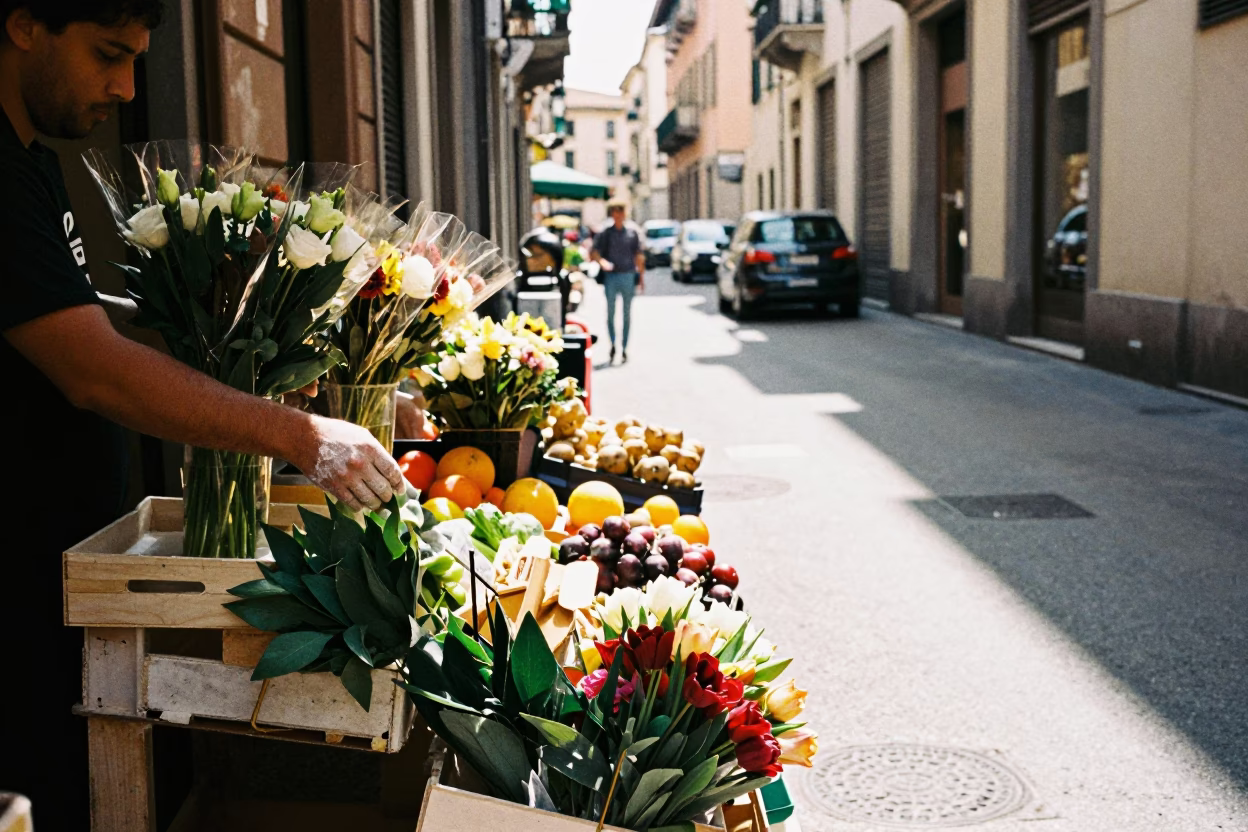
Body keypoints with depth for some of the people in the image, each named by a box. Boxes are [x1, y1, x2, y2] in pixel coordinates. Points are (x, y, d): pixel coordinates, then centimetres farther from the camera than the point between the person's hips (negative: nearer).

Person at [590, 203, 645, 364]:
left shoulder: (632, 234, 9)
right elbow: (594, 253, -4)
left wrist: (641, 277, 8)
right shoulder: (604, 234, 4)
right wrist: (602, 261, -24)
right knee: (610, 312, -2)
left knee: (627, 313, 3)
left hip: (628, 275, 1)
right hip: (611, 277, -1)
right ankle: (612, 345, 13)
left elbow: (639, 256, 12)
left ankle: (624, 348, 9)